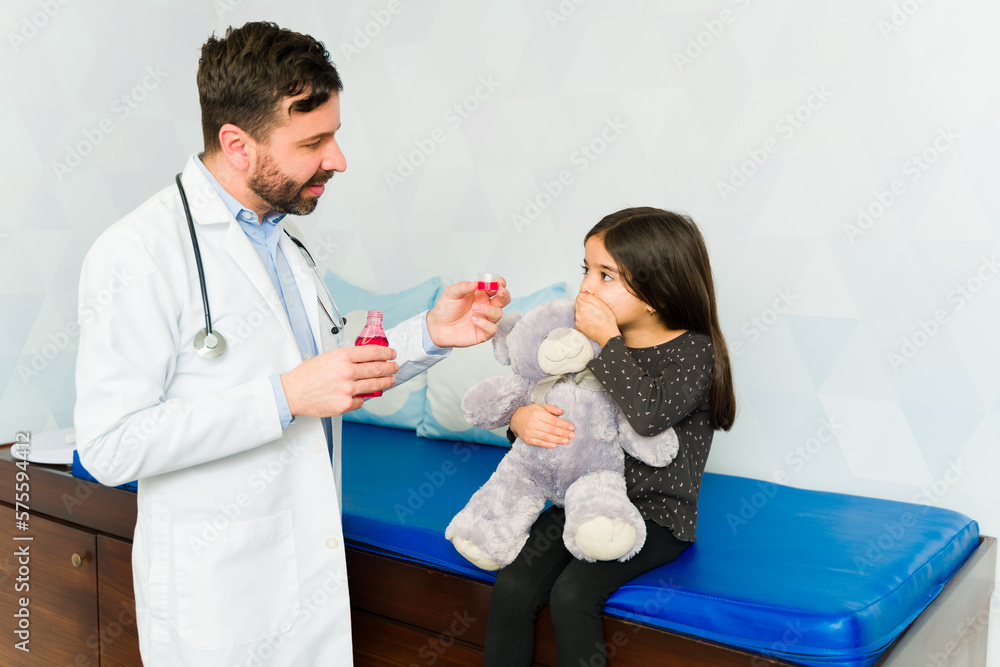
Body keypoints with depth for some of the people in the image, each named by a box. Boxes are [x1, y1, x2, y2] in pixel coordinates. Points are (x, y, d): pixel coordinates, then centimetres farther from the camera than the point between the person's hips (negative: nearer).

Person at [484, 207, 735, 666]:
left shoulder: (694, 351, -10)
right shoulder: (590, 341, 7)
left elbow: (648, 413, -30)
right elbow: (537, 395, 14)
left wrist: (609, 341, -22)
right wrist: (521, 418, -10)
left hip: (655, 513, -5)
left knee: (571, 594, -24)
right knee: (513, 585, -15)